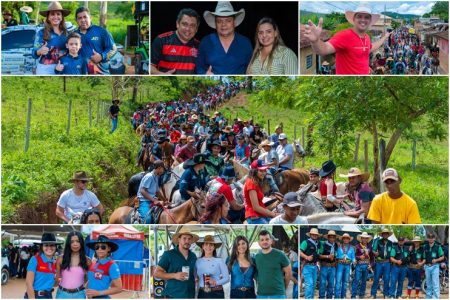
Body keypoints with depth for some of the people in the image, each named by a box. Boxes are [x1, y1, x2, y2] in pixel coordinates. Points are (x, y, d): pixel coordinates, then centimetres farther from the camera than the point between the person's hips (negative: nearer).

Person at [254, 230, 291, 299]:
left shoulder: (280, 255, -4)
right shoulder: (256, 257, 7)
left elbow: (288, 273, 3)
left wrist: (283, 287, 12)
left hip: (278, 295, -3)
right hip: (261, 295, 3)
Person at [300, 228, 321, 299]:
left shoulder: (317, 244, 14)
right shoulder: (306, 242, -6)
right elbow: (300, 252, -15)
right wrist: (306, 257, -28)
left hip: (314, 266, 7)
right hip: (307, 266, -7)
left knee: (313, 284, 9)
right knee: (309, 283, -14)